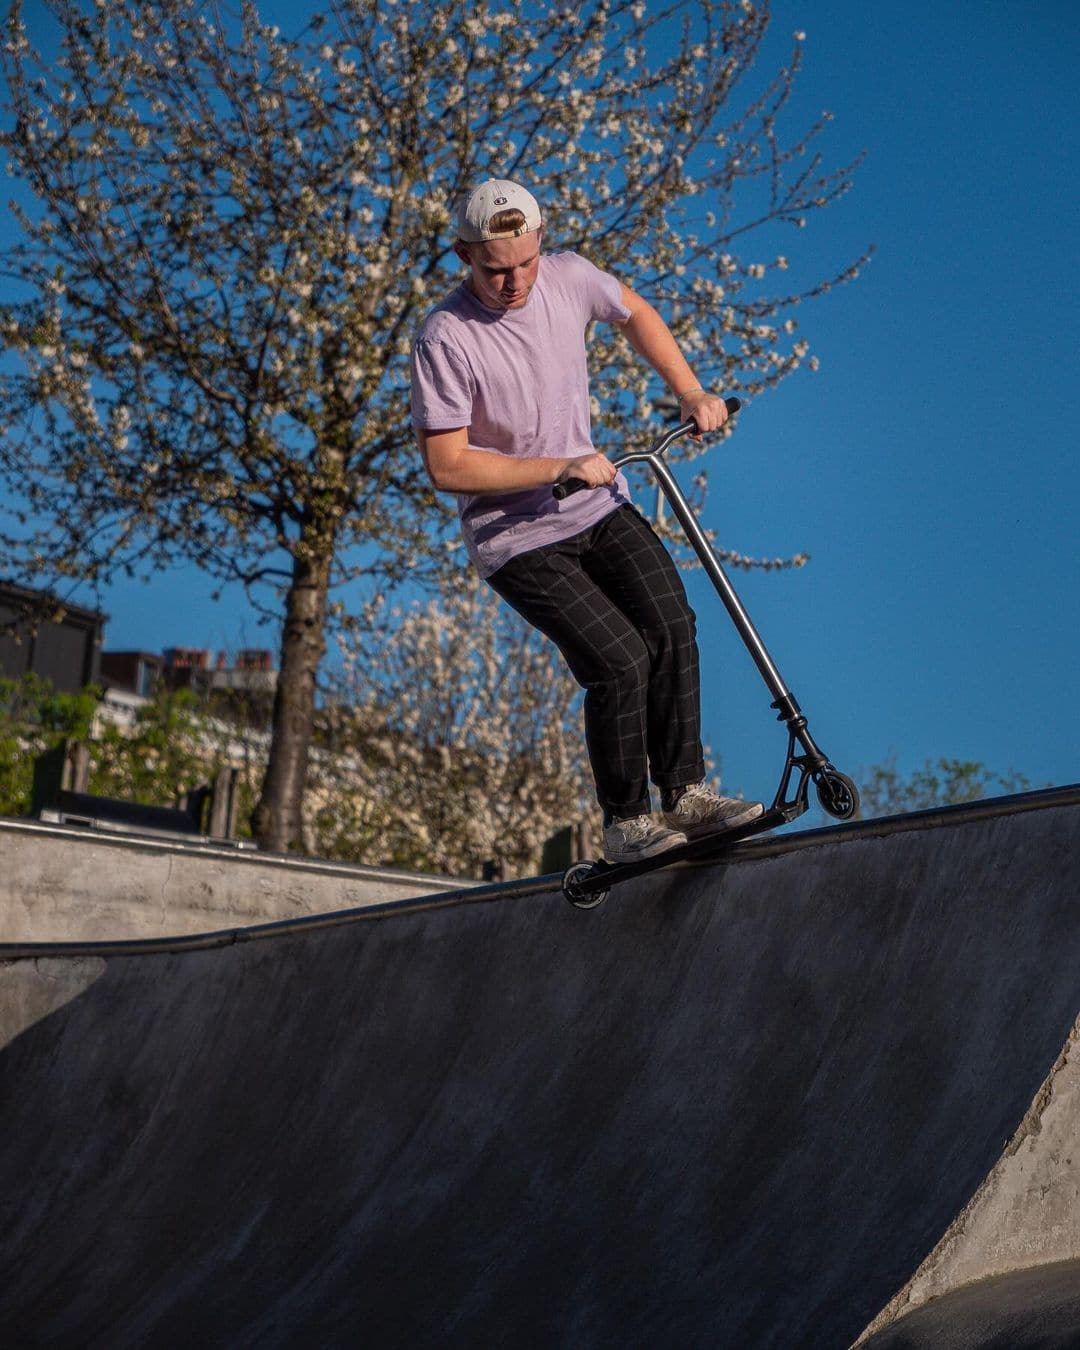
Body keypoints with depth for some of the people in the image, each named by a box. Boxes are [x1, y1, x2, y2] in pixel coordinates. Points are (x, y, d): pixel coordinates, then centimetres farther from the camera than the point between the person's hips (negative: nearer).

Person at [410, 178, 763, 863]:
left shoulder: (569, 277, -5)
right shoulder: (446, 338, -21)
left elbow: (635, 312, 18)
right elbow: (447, 466, -21)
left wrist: (692, 394, 10)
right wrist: (560, 469, -22)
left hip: (600, 505, 5)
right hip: (517, 536, -5)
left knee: (672, 628, -13)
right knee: (620, 661, -18)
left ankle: (685, 793, 1)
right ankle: (626, 824, 0)